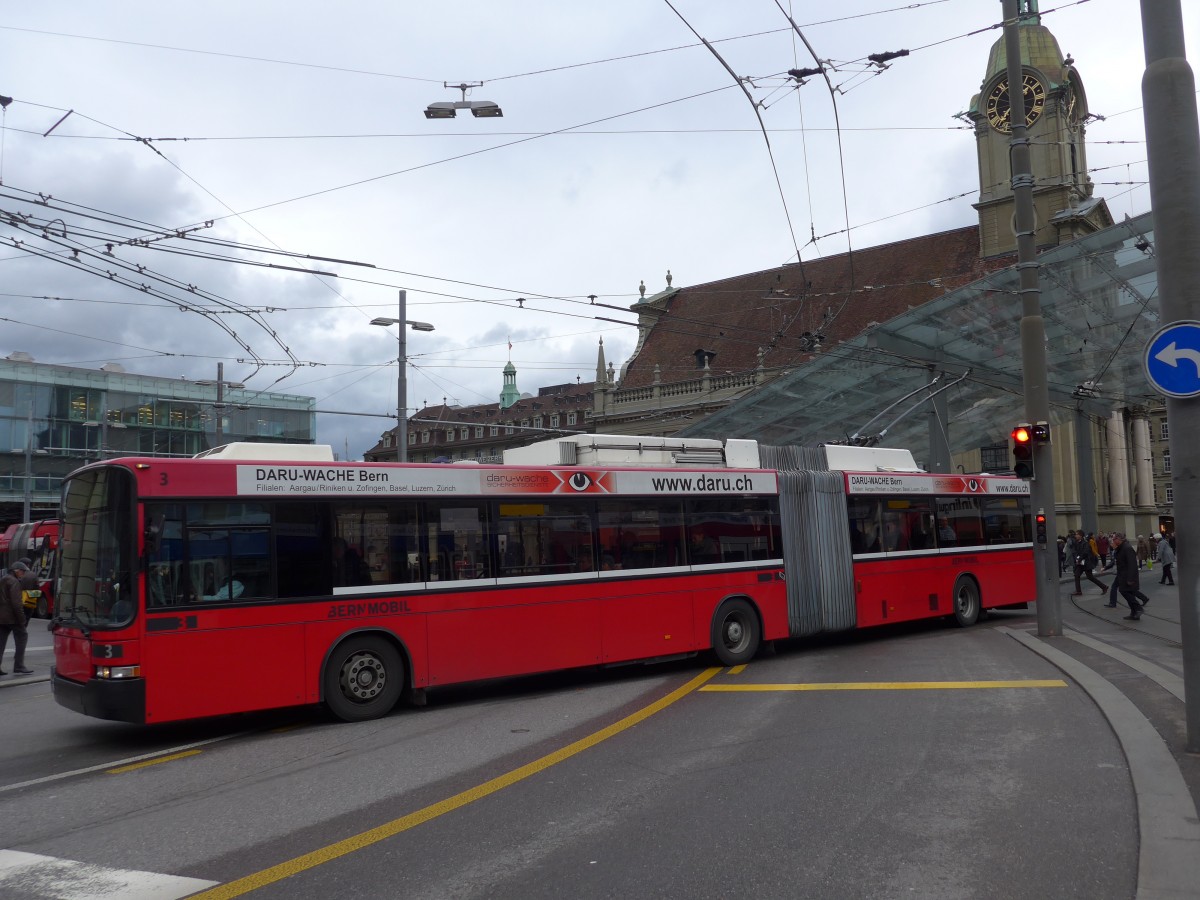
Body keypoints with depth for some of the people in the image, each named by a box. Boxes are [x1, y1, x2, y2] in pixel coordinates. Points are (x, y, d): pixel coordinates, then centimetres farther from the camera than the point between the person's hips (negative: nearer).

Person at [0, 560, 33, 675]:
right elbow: (16, 603, -19)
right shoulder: (14, 582, -11)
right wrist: (22, 618, -17)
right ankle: (18, 667, -4)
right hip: (11, 616, -9)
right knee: (22, 637, -2)